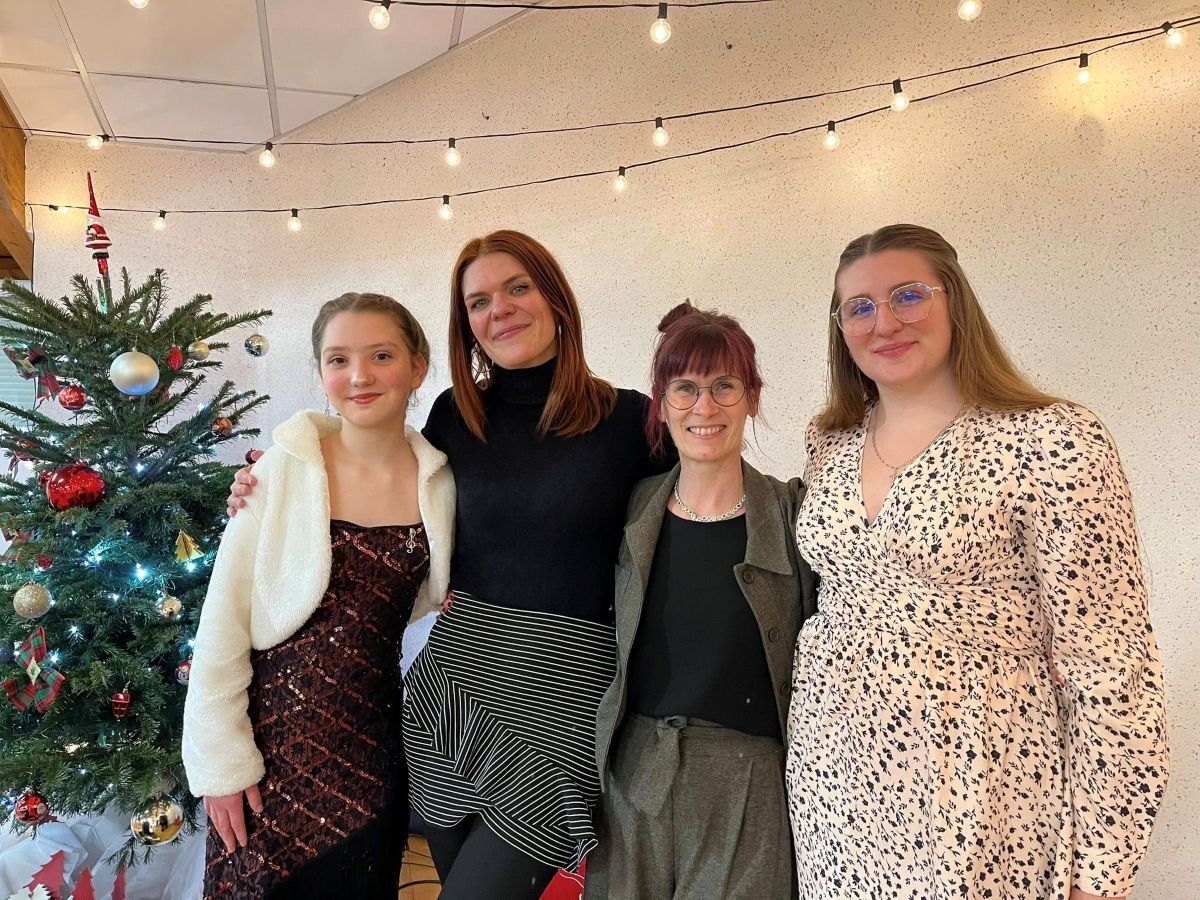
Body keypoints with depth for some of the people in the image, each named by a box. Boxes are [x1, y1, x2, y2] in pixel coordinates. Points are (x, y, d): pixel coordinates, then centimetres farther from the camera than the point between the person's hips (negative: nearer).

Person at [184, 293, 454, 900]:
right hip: (275, 733, -2)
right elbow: (223, 620, -7)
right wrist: (221, 757, -7)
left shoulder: (440, 482, -4)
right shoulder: (283, 470, -11)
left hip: (372, 745, 2)